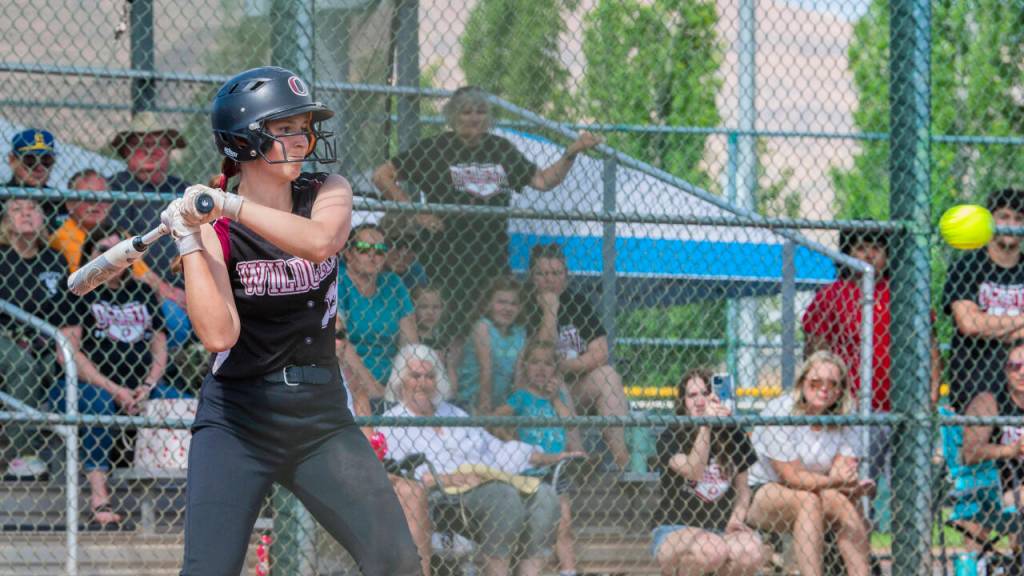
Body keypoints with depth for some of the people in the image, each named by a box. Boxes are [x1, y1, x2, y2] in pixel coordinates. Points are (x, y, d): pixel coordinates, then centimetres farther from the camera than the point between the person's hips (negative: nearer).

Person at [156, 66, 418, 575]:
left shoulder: (328, 194, 1)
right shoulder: (209, 226, -7)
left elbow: (319, 242, -24)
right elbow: (218, 333, -21)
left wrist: (233, 206, -28)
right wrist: (189, 241, -22)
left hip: (322, 419, 3)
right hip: (236, 421, -3)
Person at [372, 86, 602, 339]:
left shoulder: (500, 149, 14)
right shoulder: (435, 148, 0)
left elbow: (543, 180, 21)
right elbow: (382, 176, 1)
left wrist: (572, 153, 8)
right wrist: (417, 213, -4)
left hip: (493, 261, 4)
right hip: (448, 259, -4)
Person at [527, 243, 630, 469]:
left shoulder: (577, 302, 6)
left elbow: (600, 354, -2)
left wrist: (561, 366, -15)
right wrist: (550, 311, -18)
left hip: (574, 390, 4)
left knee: (606, 375, -20)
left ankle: (623, 458, -31)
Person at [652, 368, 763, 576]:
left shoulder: (734, 437, 10)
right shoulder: (670, 437, -3)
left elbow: (742, 487, 15)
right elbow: (694, 472, -19)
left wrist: (736, 519, -5)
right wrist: (705, 426, -24)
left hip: (720, 529, 3)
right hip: (675, 531, -3)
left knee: (751, 552, -29)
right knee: (711, 550, -36)